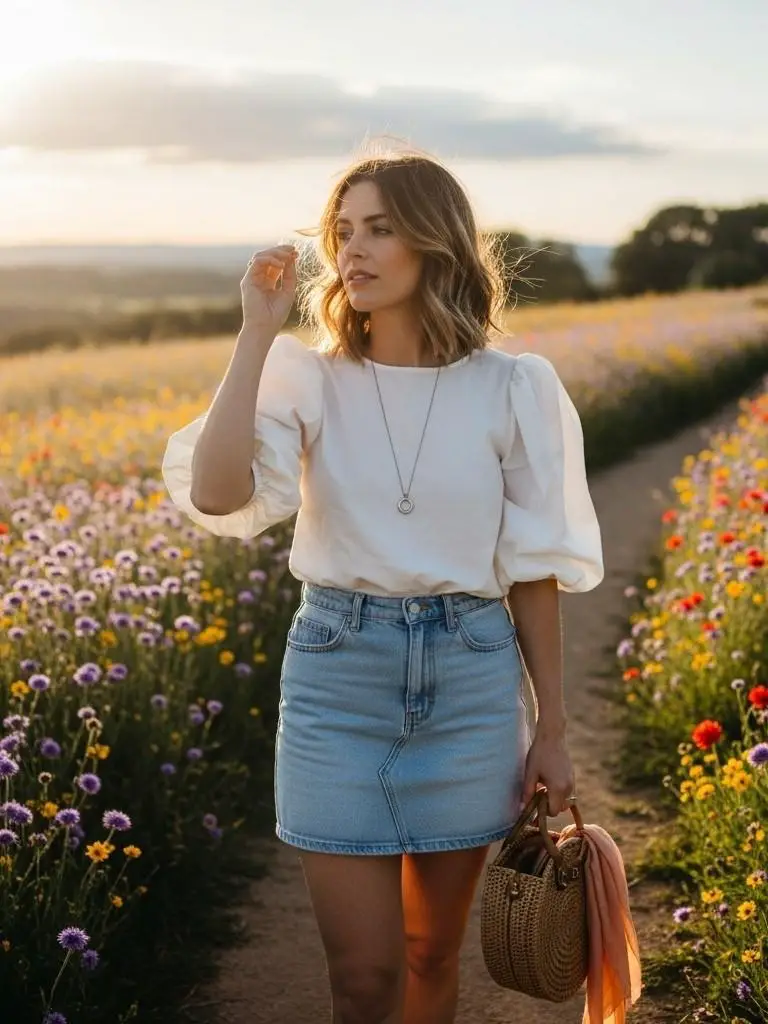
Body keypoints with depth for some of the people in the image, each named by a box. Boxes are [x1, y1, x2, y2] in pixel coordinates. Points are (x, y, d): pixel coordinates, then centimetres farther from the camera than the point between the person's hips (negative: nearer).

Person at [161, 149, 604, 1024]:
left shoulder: (513, 389, -2)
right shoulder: (308, 381, -3)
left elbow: (534, 567, 3)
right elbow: (215, 495, -21)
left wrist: (553, 728, 4)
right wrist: (257, 333, -17)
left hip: (468, 678, 1)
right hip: (338, 672, -1)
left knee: (431, 953, 14)